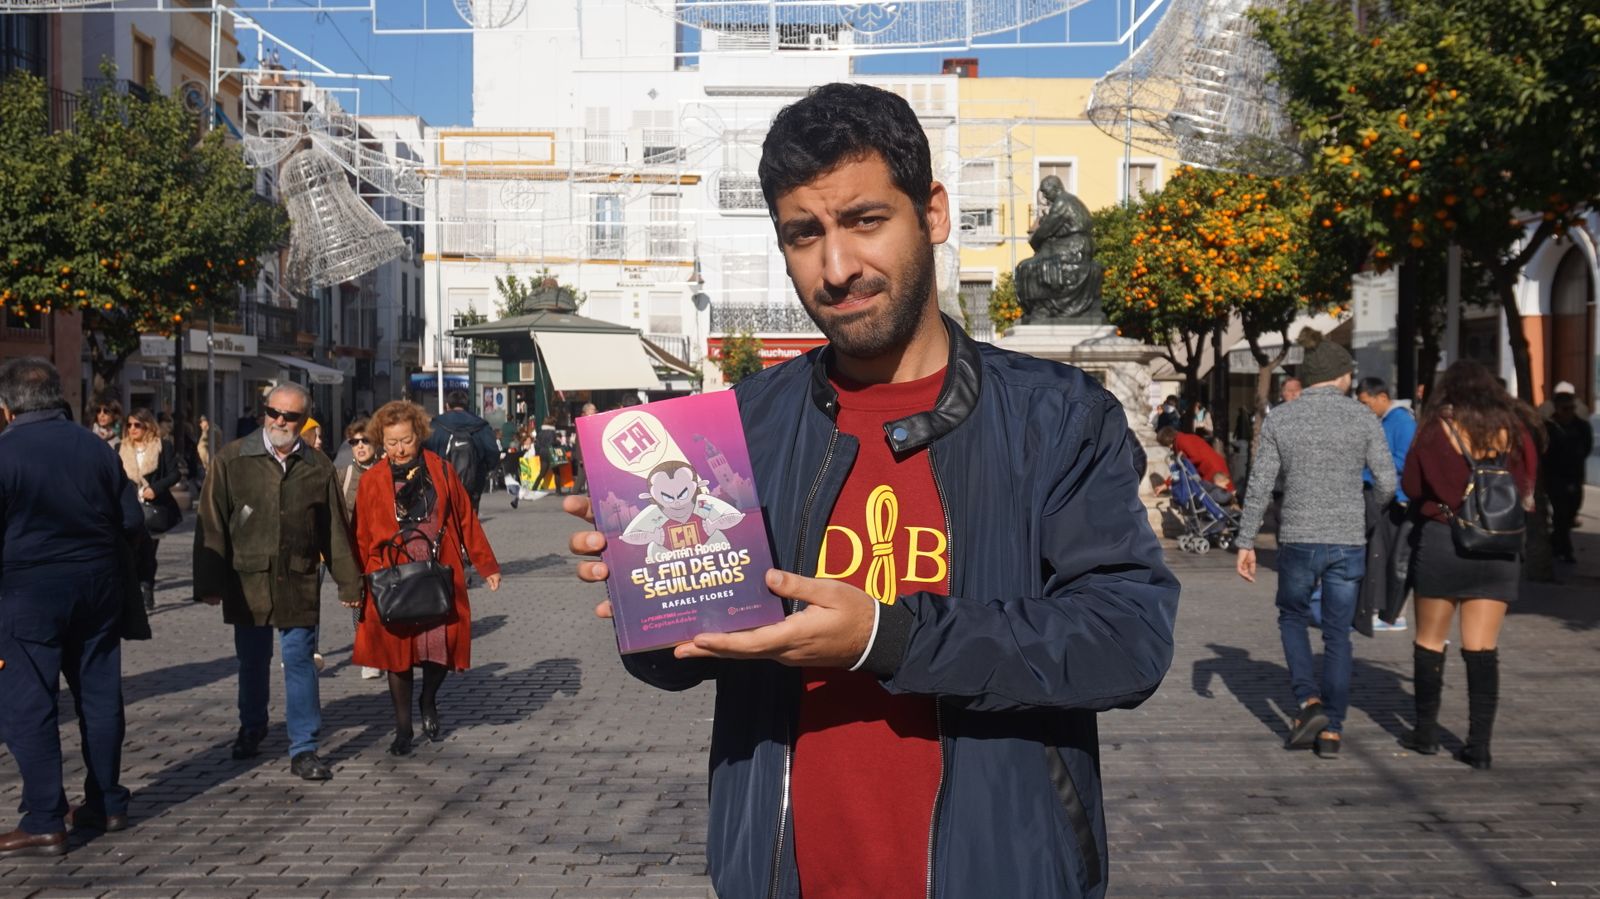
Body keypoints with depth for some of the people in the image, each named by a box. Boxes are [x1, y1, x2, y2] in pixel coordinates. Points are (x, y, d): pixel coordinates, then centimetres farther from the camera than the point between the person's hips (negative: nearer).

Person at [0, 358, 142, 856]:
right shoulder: (96, 447, 1)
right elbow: (132, 522, 4)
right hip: (98, 587, 5)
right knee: (100, 696, 13)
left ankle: (44, 823, 2)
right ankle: (106, 805, 21)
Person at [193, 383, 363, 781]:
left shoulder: (317, 465, 3)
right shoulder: (233, 459, 0)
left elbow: (335, 528, 7)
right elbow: (211, 524, -1)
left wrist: (348, 582, 6)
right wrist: (210, 582, -6)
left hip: (298, 583, 0)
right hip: (247, 580, 1)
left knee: (300, 661, -1)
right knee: (252, 661, 15)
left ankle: (303, 748, 6)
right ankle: (251, 729, 37)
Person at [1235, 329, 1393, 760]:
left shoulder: (1279, 418, -1)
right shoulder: (1363, 418, -1)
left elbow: (1260, 485, -3)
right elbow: (1386, 482, -3)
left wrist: (1246, 542, 2)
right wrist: (1368, 521, 16)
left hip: (1298, 539, -1)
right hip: (1349, 541, 1)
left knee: (1292, 617, 22)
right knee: (1337, 634, 11)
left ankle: (1310, 702, 6)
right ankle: (1331, 731, 13)